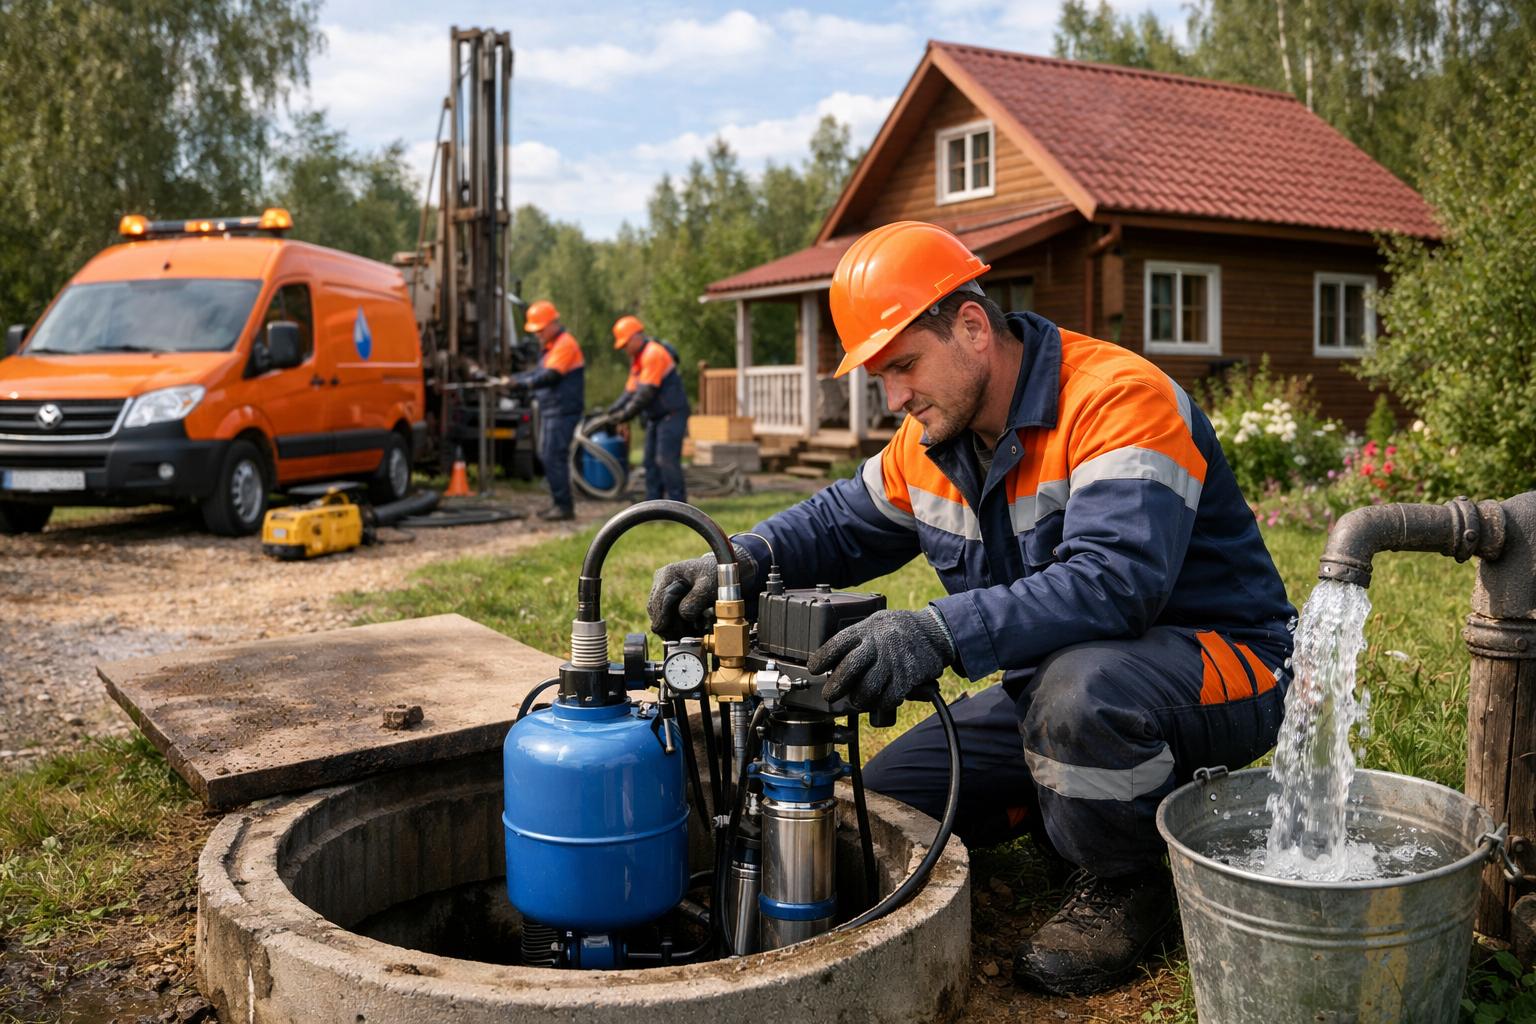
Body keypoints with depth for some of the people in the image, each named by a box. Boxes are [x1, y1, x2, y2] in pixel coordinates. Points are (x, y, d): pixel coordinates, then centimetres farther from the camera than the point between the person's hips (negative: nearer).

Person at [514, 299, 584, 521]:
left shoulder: (565, 344, -14)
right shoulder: (551, 345, 18)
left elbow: (550, 375, -21)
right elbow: (540, 371, 20)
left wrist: (523, 382, -11)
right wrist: (514, 379, 8)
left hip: (563, 411, -10)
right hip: (550, 410, 10)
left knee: (554, 457, -11)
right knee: (547, 455, 13)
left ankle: (564, 505, -6)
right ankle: (559, 503, 19)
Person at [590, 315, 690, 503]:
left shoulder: (654, 354, -17)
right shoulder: (637, 359, 15)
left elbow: (646, 393, -22)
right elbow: (630, 391, 13)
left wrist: (622, 416, -21)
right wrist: (609, 412, 2)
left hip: (671, 414, -10)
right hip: (656, 416, 10)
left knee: (666, 460, -14)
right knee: (651, 462, 9)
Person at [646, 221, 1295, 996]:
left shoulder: (1115, 398, -24)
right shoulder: (931, 439, 1)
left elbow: (1113, 581, -37)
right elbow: (843, 522, 13)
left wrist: (942, 633, -47)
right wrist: (737, 564, -8)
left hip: (1218, 659, -7)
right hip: (1052, 676, 8)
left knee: (1079, 690, -41)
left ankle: (1124, 888, -10)